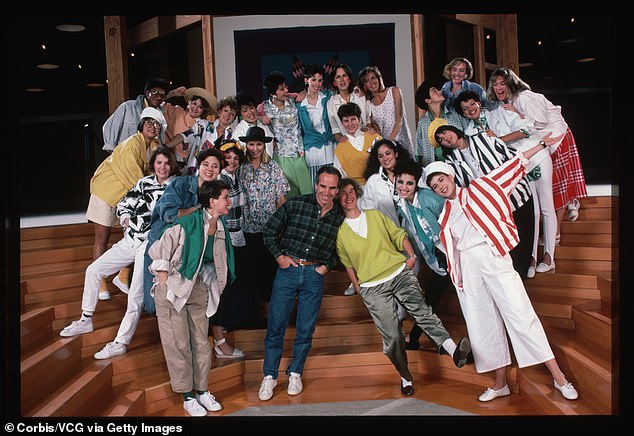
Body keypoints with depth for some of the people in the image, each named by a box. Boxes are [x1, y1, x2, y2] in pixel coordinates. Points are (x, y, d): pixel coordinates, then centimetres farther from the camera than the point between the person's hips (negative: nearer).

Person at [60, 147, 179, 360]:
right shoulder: (145, 182, 9)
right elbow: (123, 205, 14)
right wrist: (126, 219, -5)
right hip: (130, 241, 7)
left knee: (136, 295, -10)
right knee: (93, 270, 12)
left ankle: (120, 343, 0)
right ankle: (86, 321, 26)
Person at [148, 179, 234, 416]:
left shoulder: (221, 227, 3)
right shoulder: (186, 225, -19)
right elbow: (158, 252, -14)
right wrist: (166, 285, -12)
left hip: (200, 292, 6)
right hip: (173, 291, -6)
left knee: (201, 343, 11)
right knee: (179, 345, 3)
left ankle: (202, 391, 26)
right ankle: (187, 397, 17)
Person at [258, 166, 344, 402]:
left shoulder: (341, 217, 1)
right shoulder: (295, 204, -5)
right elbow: (270, 231, 3)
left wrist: (327, 265, 2)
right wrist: (279, 256, -5)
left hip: (315, 276, 1)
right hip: (288, 269, -1)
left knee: (306, 328, 9)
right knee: (276, 324, 3)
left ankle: (295, 373, 29)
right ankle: (269, 376, 19)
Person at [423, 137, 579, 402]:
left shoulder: (478, 189, 10)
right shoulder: (444, 217, 18)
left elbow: (513, 166, 11)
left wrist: (541, 145, 10)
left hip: (493, 256, -4)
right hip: (467, 266, 4)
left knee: (519, 313, -9)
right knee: (483, 324, 5)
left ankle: (558, 377, -2)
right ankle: (500, 383, 15)